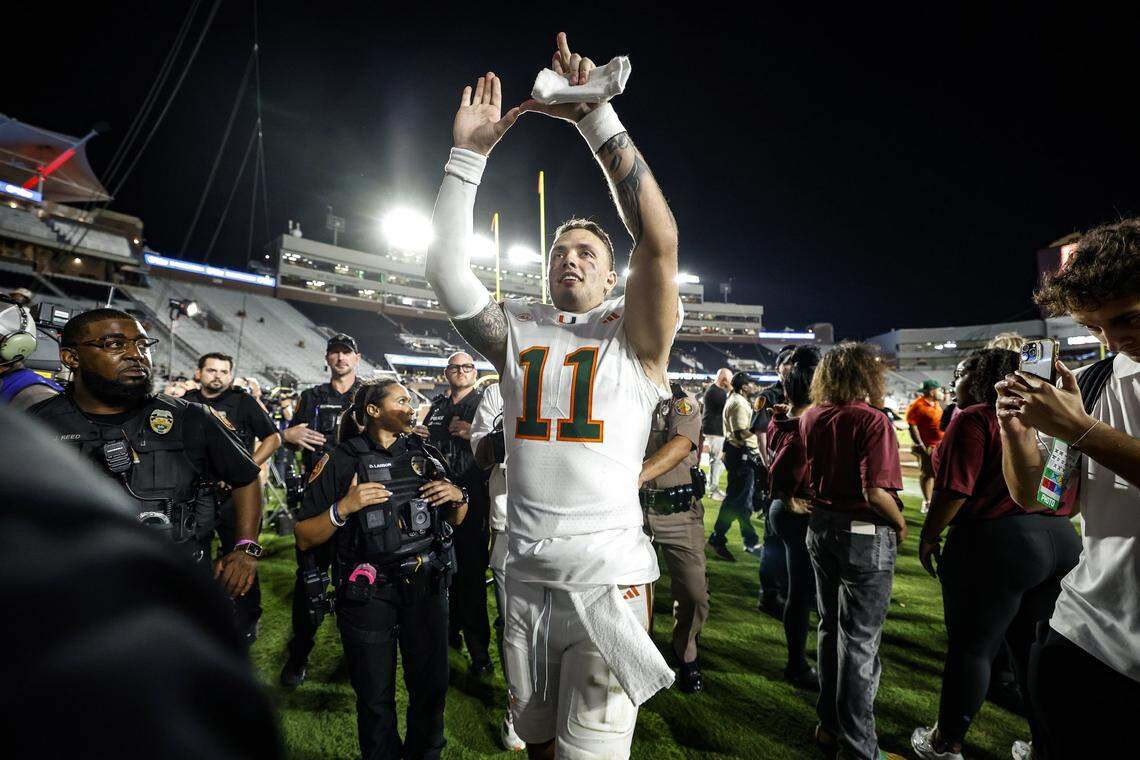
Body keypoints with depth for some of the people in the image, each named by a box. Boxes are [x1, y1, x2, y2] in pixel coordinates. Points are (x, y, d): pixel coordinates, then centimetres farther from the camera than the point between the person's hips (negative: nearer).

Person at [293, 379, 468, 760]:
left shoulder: (425, 454, 5)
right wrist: (343, 507, -22)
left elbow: (454, 520, 15)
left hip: (426, 585, 3)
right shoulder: (340, 461, -5)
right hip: (368, 594, -3)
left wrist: (458, 496, -6)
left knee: (431, 684, 13)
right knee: (375, 696, 10)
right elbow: (304, 539, -6)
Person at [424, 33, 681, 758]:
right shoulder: (518, 331, 6)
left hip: (607, 577, -4)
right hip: (526, 576, 4)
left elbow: (660, 239, -20)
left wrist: (597, 116, -20)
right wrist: (469, 154, -5)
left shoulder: (633, 336, -5)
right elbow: (447, 269, -2)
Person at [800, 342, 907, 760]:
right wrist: (900, 524, -7)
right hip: (864, 534, -6)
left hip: (821, 527, 6)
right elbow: (876, 492, -23)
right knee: (860, 640, 5)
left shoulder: (811, 417, 1)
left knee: (830, 627, 20)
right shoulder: (872, 421, -18)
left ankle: (830, 725, 33)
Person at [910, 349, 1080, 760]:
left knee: (971, 648, 4)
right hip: (1062, 541, 8)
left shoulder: (974, 418, -11)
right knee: (1036, 650, 17)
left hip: (995, 543, -7)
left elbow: (955, 489, -17)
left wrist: (928, 537, -7)